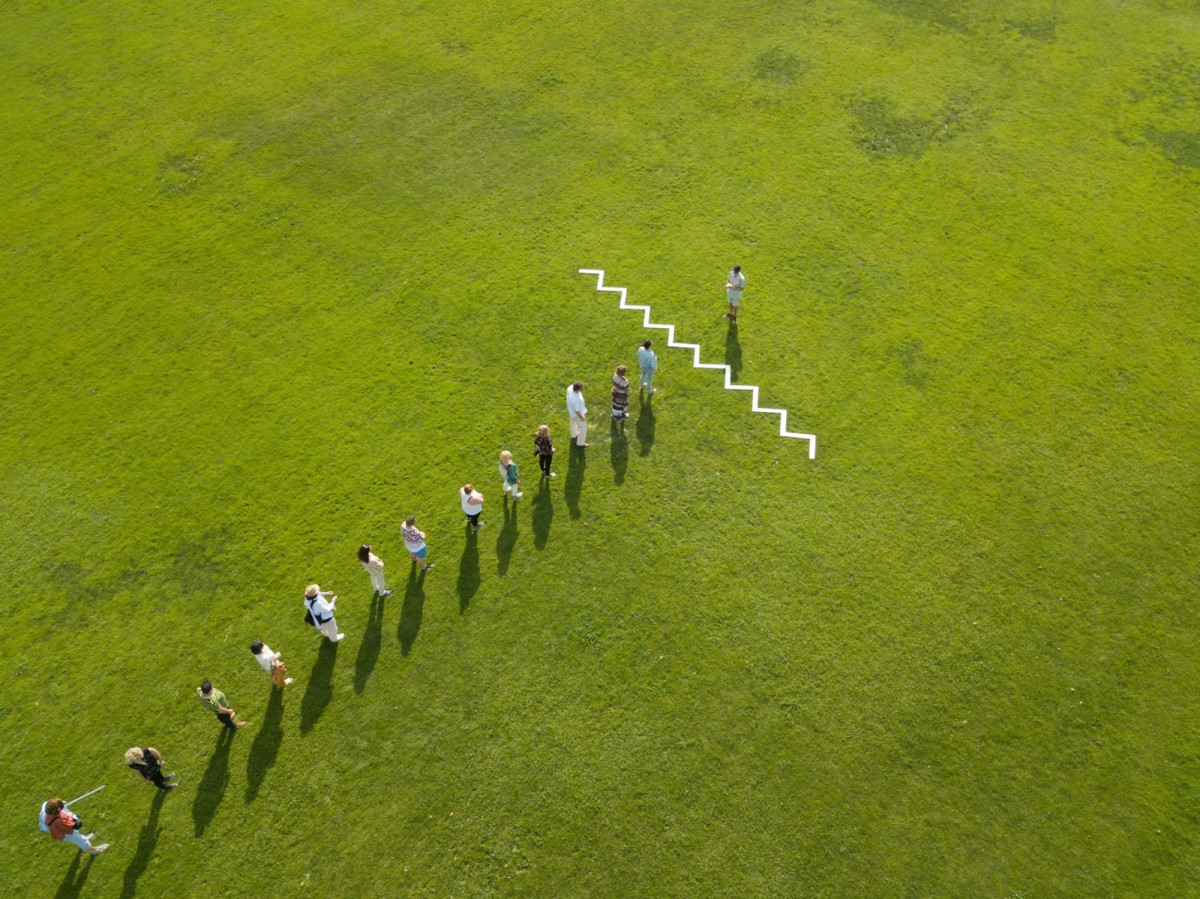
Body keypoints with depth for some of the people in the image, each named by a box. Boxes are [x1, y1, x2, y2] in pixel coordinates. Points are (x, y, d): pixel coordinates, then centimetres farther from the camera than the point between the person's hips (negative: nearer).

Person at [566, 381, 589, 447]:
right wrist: (582, 418, -11)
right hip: (576, 414, -8)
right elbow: (577, 411, -30)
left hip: (571, 410, 8)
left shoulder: (570, 387, -25)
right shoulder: (575, 399, -45)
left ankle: (574, 434, 63)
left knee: (574, 422, 35)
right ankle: (580, 443, 34)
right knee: (583, 427, 16)